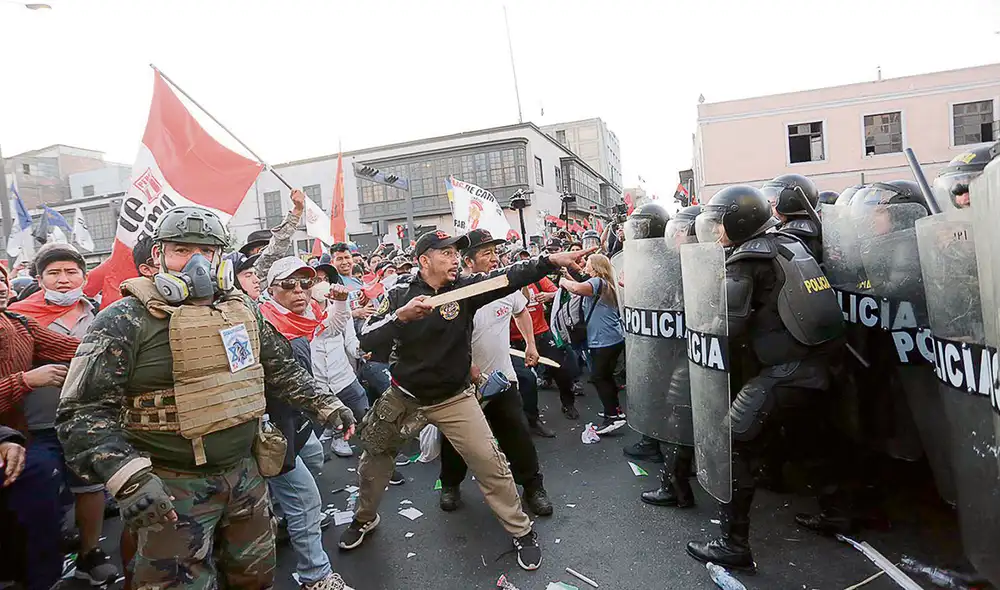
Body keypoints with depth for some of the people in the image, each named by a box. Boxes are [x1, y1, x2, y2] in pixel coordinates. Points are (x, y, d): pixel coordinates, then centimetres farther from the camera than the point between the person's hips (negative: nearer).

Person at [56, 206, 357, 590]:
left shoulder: (242, 309, 4)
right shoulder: (126, 320, -13)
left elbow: (279, 367, 15)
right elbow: (84, 410, -17)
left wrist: (322, 405, 8)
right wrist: (128, 478, -29)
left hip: (245, 472, 6)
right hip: (171, 489, -5)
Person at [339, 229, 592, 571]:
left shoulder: (465, 288, -12)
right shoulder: (400, 293, -10)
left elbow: (510, 277, -28)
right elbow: (367, 341, -18)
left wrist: (551, 260, -42)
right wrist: (400, 316, -35)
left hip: (453, 398, -1)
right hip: (404, 396, 2)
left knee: (490, 463, -6)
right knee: (374, 455, 17)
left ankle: (521, 532, 17)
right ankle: (365, 518, 46)